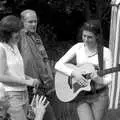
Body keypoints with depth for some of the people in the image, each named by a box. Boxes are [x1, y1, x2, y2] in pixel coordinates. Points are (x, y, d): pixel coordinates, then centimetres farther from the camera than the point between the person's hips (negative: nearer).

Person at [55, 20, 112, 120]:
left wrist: (98, 79, -28)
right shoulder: (78, 47, -1)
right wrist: (74, 73, -19)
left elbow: (108, 79, -6)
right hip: (81, 95, 0)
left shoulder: (105, 52, -6)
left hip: (99, 96, 0)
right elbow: (58, 65, -3)